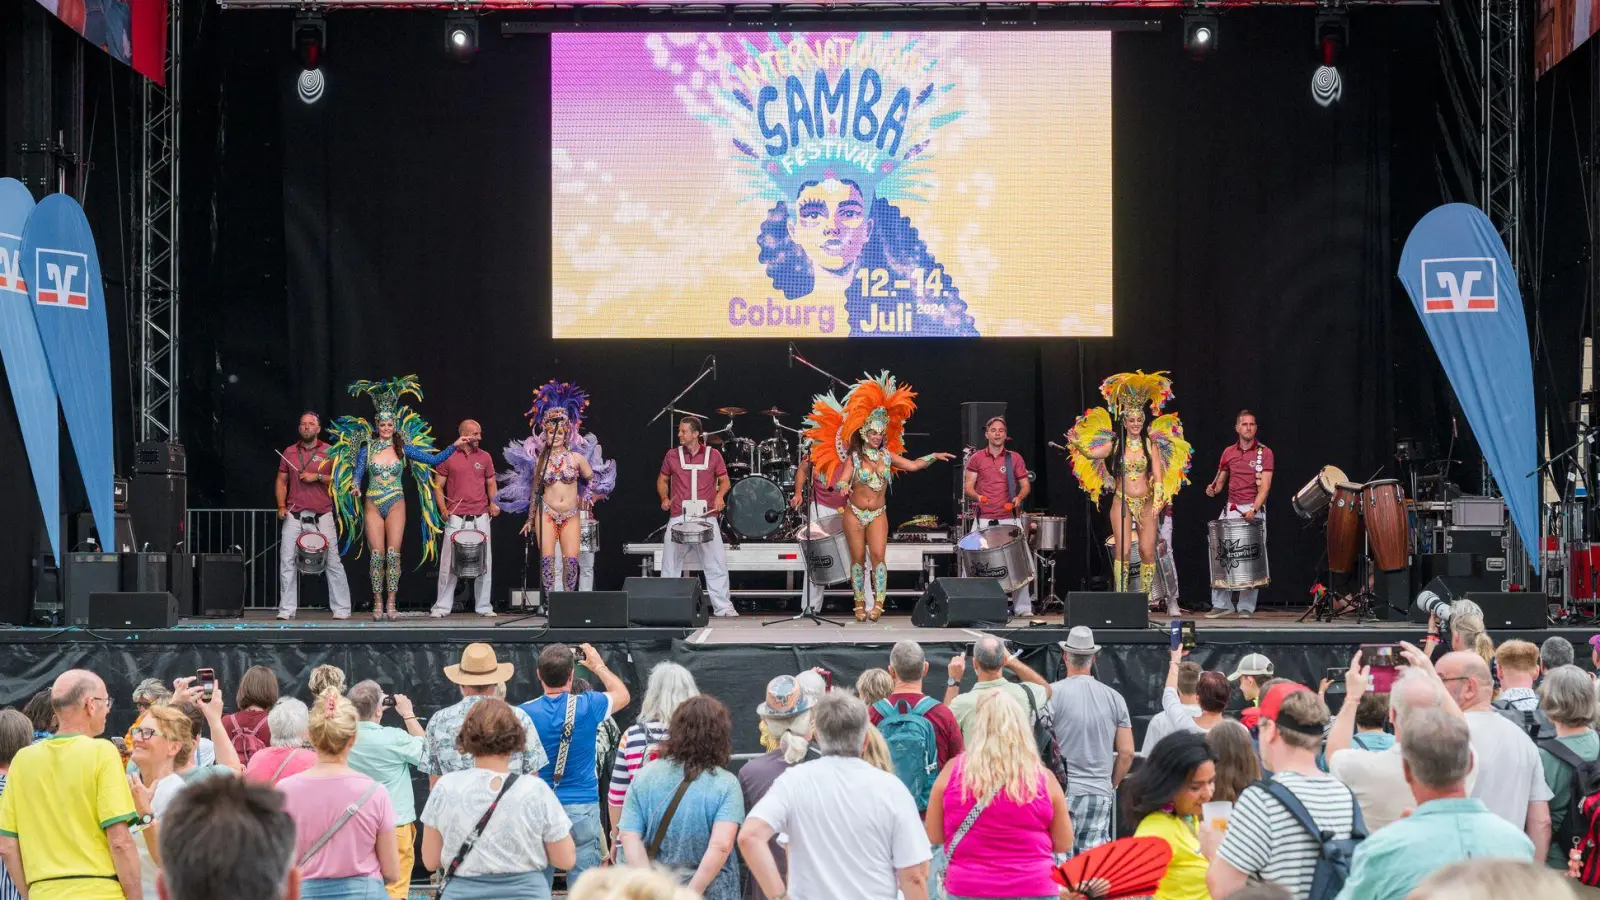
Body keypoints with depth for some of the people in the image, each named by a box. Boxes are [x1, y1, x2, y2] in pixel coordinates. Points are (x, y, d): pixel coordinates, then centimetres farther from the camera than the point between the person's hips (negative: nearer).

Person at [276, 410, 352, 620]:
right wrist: (281, 506, 0)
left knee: (333, 563, -3)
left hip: (321, 517, -2)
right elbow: (281, 481, 14)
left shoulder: (330, 452, 4)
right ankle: (286, 609, 4)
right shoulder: (289, 452, 11)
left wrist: (318, 477, -11)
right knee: (287, 562, -2)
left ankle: (341, 609, 2)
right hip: (293, 516, 2)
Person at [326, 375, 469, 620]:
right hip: (372, 505, 0)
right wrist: (355, 487, -23)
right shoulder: (367, 448, 4)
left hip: (396, 505, 0)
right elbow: (357, 472, -1)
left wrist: (454, 447, -5)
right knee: (377, 554, -3)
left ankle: (391, 604, -2)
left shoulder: (403, 448, 4)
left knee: (393, 554, -5)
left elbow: (433, 459, 4)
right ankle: (378, 603, 2)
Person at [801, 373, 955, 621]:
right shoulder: (854, 457, -7)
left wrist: (933, 457, 3)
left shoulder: (886, 455, 3)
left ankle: (878, 603, -14)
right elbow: (842, 481, -16)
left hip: (878, 514, 2)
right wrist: (843, 487, -39)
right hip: (854, 513, -2)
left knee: (878, 555, -15)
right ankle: (860, 603, 13)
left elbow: (912, 465, 12)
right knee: (858, 558, 4)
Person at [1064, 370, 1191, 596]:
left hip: (1146, 503, 1)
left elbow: (1158, 477, -1)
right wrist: (1076, 443, -32)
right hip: (1122, 502, -1)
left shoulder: (1151, 445, 4)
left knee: (1148, 551, 0)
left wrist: (1158, 502, -13)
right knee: (1122, 550, -10)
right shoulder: (1115, 444, 2)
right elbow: (1092, 454, -14)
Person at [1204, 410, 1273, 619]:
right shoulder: (1228, 452, 9)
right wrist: (1214, 488, -4)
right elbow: (1221, 480, 20)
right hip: (1231, 509, 4)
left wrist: (1253, 510, -25)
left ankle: (1246, 607, 2)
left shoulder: (1264, 452, -3)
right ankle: (1222, 604, 5)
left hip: (1254, 510, -4)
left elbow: (1265, 486, -11)